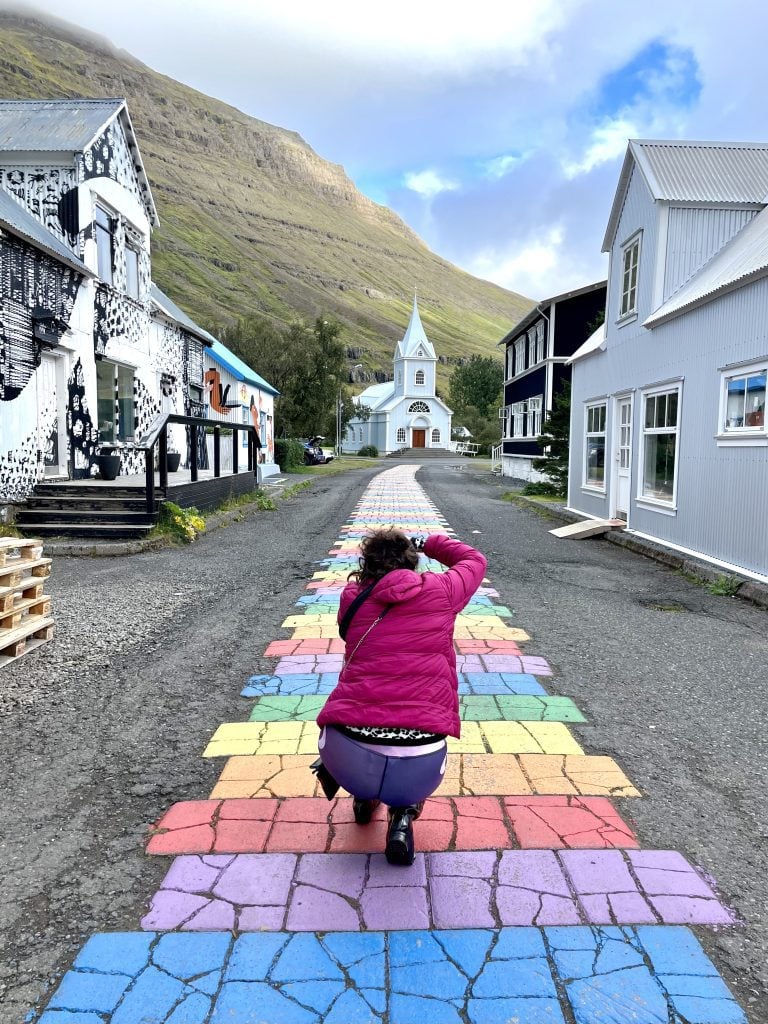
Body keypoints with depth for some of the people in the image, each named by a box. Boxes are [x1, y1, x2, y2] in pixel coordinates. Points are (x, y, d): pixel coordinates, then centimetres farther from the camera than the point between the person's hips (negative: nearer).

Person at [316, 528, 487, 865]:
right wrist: (428, 543, 39)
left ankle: (363, 798, 33)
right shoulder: (440, 591, 8)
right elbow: (475, 559, 28)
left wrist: (372, 571, 38)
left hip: (347, 761, 2)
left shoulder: (351, 598, 9)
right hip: (419, 767, -1)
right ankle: (405, 811, 12)